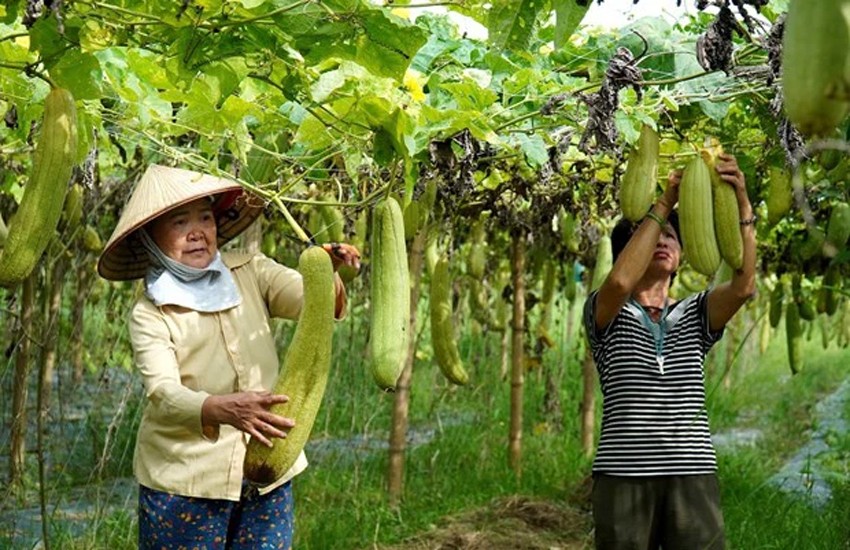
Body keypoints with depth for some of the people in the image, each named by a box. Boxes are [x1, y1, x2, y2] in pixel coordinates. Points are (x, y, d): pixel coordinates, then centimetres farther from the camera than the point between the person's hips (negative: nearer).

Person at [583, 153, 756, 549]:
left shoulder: (695, 315, 14)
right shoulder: (605, 314, 7)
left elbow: (743, 286, -6)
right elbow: (620, 281, -16)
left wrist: (741, 204, -15)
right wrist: (664, 203, -13)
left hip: (693, 477, 2)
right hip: (624, 476, -2)